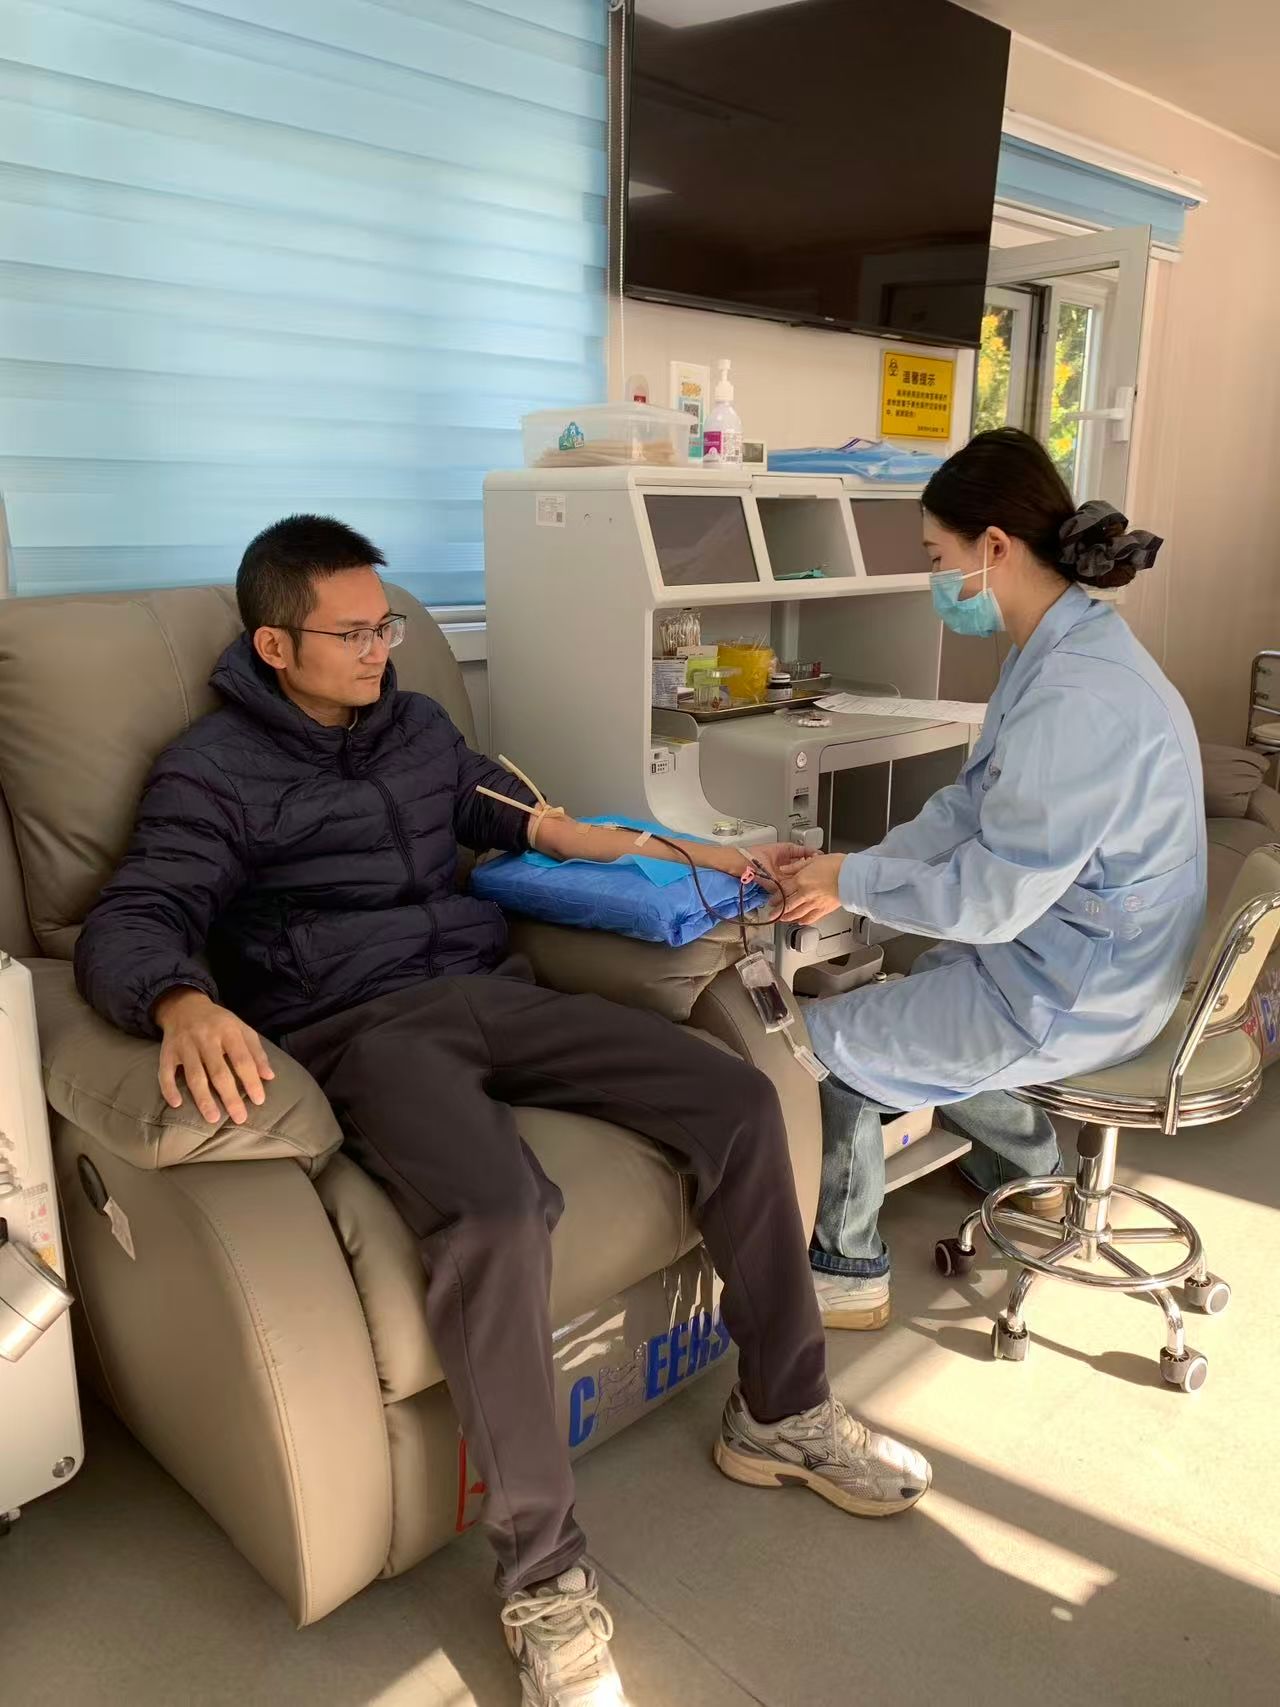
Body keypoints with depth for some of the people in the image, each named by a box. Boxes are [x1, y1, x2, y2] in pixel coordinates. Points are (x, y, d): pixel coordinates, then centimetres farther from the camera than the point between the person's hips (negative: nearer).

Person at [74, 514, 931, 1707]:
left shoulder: (415, 724, 19)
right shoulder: (214, 772, -1)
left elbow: (514, 817, 30)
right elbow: (128, 925, -13)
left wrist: (670, 853, 21)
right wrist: (186, 1005, -37)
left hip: (491, 989, 7)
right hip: (360, 1028, -6)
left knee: (740, 1104, -9)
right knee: (497, 1213, -37)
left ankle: (780, 1415, 7)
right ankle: (544, 1577, -18)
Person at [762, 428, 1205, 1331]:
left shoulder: (1078, 697, -31)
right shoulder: (1062, 651, 3)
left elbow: (991, 896, -28)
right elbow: (971, 809, 8)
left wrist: (852, 884, -14)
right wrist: (849, 865, -2)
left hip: (1071, 998, -10)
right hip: (1075, 956, 10)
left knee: (831, 1038, -1)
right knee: (914, 990, 29)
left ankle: (847, 1271, 18)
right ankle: (1031, 1169, 43)